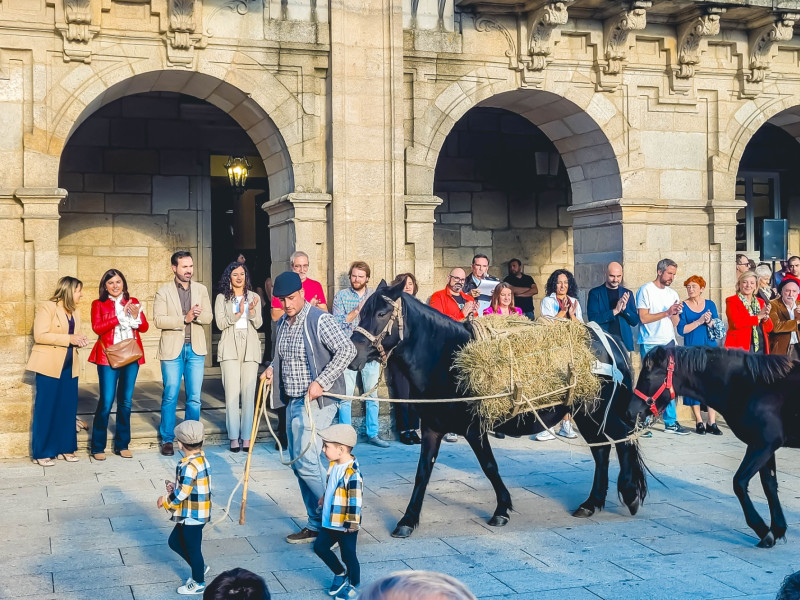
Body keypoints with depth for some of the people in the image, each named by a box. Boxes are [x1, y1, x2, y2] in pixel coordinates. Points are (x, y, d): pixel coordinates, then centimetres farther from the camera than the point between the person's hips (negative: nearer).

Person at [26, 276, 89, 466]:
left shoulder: (74, 312, 14)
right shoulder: (47, 308, -9)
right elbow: (40, 335, -18)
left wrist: (80, 339, 2)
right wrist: (69, 339, -21)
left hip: (69, 367, 7)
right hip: (49, 366, -7)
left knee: (68, 408, 7)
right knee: (46, 409, -3)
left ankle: (66, 448, 17)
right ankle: (42, 453, 3)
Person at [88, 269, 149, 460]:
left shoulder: (133, 302, 13)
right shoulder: (98, 304, 5)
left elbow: (144, 327, 7)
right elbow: (97, 328, -10)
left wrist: (136, 316, -13)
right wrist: (120, 316, -14)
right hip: (108, 357, -3)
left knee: (126, 401, 8)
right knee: (106, 402, -7)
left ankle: (122, 445, 18)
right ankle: (98, 447, 4)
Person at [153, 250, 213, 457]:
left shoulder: (201, 290, 10)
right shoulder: (163, 291, 0)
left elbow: (209, 317, 4)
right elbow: (158, 320, -9)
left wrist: (197, 315, -18)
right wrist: (185, 318, -16)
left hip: (195, 349, 3)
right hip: (172, 349, -3)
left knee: (194, 398, 4)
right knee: (170, 397, 0)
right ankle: (167, 440, 10)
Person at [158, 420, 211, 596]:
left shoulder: (189, 467, -27)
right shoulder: (202, 459, 2)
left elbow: (180, 495, -24)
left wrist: (165, 500, -7)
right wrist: (175, 487, 7)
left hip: (192, 516, -9)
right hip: (196, 514, 9)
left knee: (192, 548, 10)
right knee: (174, 542, 23)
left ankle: (198, 583, 28)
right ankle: (199, 567, 36)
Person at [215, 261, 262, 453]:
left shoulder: (254, 297, 13)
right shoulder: (222, 298, 8)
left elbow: (258, 324, 4)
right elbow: (220, 323, -2)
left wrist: (252, 311, -15)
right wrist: (238, 314, -15)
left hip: (250, 347, 2)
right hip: (230, 348, -2)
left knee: (249, 393, -1)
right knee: (232, 393, -8)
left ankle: (246, 436, 2)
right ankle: (234, 437, -4)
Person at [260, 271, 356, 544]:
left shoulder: (319, 319, -13)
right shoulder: (283, 324, 12)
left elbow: (347, 350, -21)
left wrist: (321, 381, -25)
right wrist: (272, 368, 5)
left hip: (316, 401, -9)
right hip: (293, 402, 9)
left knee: (306, 461, -14)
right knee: (299, 463, 11)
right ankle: (317, 524, 21)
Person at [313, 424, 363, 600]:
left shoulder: (352, 473, -27)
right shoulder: (333, 465, 1)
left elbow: (355, 500, -26)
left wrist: (352, 523, -24)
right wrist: (325, 498, 32)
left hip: (345, 526, -9)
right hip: (330, 521, 9)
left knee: (348, 555, 7)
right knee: (319, 546, 14)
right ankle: (340, 574, 34)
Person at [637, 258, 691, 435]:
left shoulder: (672, 294, 14)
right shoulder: (646, 290, -3)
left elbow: (675, 323, 12)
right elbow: (643, 318, -12)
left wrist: (676, 313, -9)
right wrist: (667, 312, -13)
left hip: (668, 343, 6)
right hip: (650, 344, -5)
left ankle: (671, 422, 10)